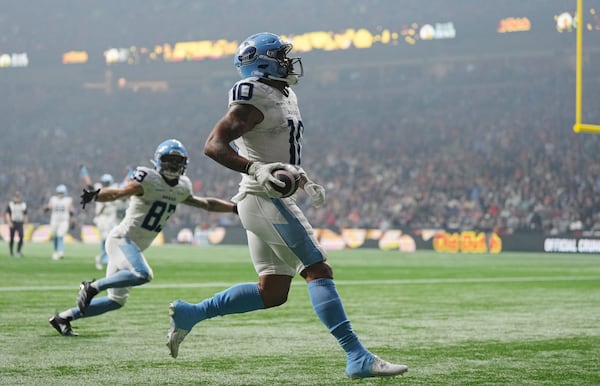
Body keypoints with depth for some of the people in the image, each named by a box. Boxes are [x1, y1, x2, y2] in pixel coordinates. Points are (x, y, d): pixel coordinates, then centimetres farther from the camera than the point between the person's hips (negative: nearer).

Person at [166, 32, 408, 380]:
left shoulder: (285, 97, 16)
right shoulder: (256, 101, -14)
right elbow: (214, 145, -23)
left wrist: (305, 181, 20)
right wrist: (256, 169, -35)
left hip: (273, 201, 10)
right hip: (265, 200, -10)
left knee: (272, 292, 11)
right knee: (319, 271, -12)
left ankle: (190, 314, 17)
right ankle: (357, 357, -13)